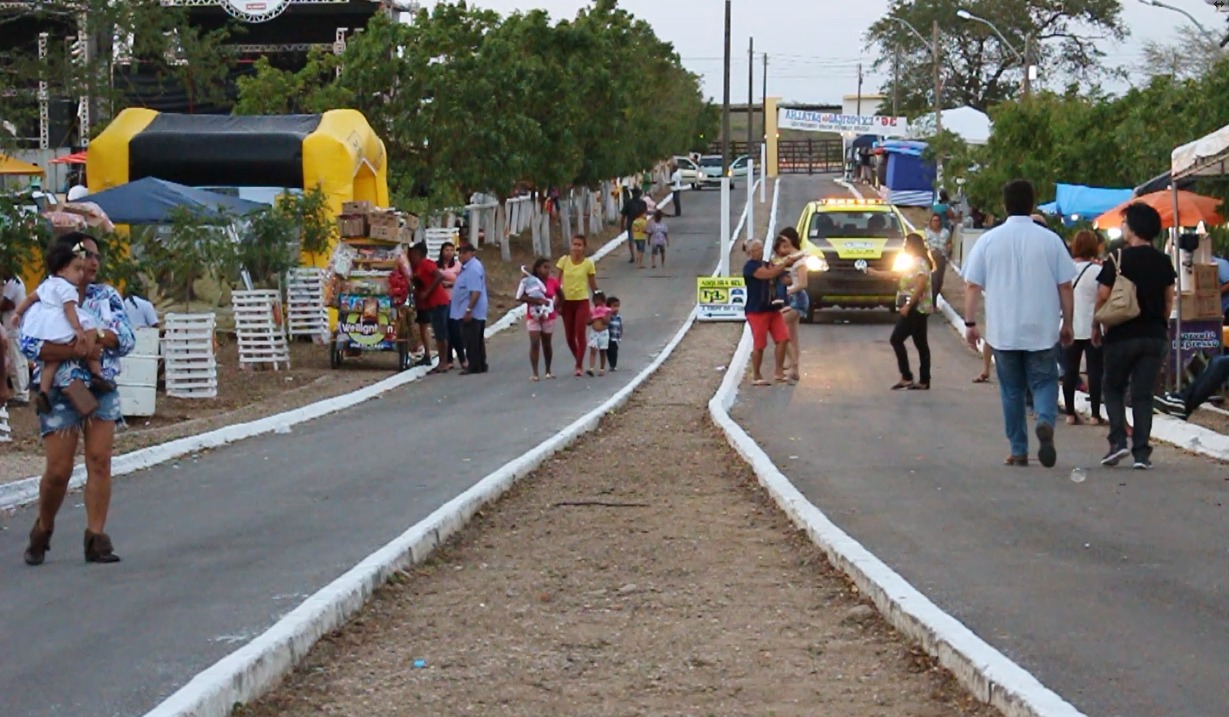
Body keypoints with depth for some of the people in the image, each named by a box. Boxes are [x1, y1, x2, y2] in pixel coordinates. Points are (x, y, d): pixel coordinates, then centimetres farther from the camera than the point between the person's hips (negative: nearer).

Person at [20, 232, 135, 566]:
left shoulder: (107, 296, 8)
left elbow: (126, 338, -2)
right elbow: (29, 344, -16)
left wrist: (93, 336, -19)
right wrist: (75, 350, -25)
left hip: (102, 391, 3)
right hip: (60, 393, -3)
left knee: (100, 462, -6)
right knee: (58, 470, -4)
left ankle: (96, 538, -3)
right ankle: (42, 531, 19)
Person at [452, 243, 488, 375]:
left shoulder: (473, 268, -18)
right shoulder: (467, 267, 16)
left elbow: (476, 291, -25)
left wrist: (469, 309, -27)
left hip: (471, 313, -11)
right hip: (476, 313, 11)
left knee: (471, 341, -6)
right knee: (478, 340, 14)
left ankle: (474, 367, -4)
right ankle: (481, 365, 19)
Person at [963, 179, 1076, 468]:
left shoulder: (988, 240, -1)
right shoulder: (1050, 240, -2)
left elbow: (972, 285, -1)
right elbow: (1065, 285, 0)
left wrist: (970, 323, 7)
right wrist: (1067, 324, 10)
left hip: (1003, 331, 1)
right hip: (1041, 330, -1)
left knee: (1012, 390, 11)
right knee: (1044, 382, 8)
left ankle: (1018, 450, 13)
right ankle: (1046, 422, -22)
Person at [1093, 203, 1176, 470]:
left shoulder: (1118, 259, -8)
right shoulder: (1163, 262, 4)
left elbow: (1103, 296, -8)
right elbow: (1169, 298, 11)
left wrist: (1096, 326, 3)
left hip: (1122, 335, -3)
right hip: (1155, 335, 3)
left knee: (1114, 388, 13)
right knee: (1143, 394, 5)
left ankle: (1118, 440, -4)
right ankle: (1141, 452, 0)